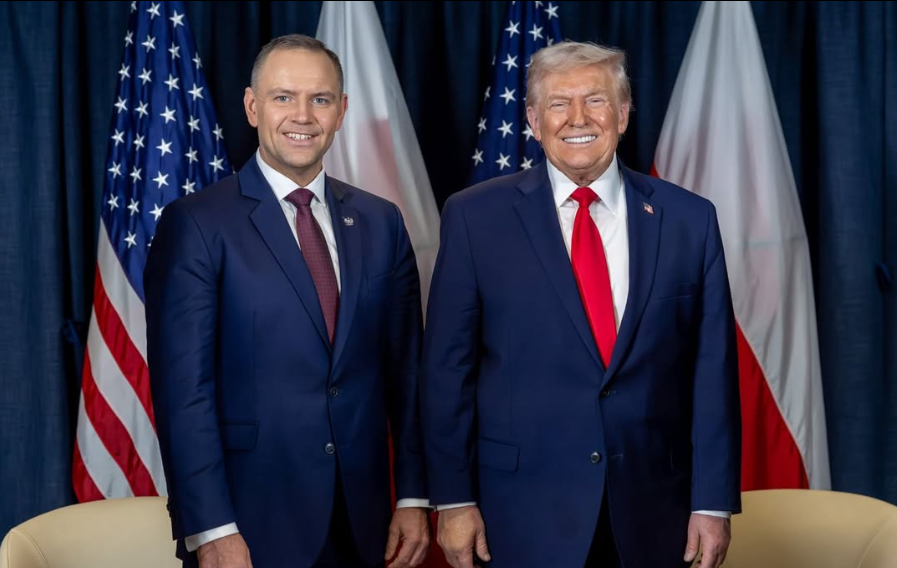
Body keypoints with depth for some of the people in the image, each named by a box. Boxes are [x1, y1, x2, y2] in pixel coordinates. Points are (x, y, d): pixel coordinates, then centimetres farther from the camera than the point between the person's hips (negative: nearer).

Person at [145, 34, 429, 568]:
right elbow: (183, 388, -11)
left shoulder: (381, 223, 7)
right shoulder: (196, 223, -7)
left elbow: (405, 370, 9)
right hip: (250, 524, -4)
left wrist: (413, 496, 3)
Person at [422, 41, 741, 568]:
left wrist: (714, 502, -1)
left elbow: (712, 369, 2)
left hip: (654, 511, 2)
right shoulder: (475, 217, -3)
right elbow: (449, 367, -2)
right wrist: (454, 499, -4)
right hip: (525, 511, -1)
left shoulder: (689, 219, 1)